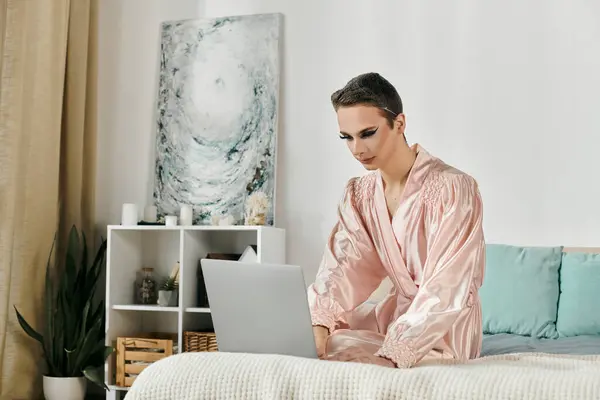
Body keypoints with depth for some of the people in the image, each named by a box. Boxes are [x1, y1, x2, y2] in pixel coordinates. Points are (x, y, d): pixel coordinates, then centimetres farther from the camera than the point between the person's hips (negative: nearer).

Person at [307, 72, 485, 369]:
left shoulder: (451, 188, -20)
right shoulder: (358, 194, 2)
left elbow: (445, 292, -26)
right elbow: (342, 268, -11)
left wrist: (389, 356, -35)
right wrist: (318, 324, -31)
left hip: (441, 331, -6)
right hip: (393, 314, 6)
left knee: (333, 355, -24)